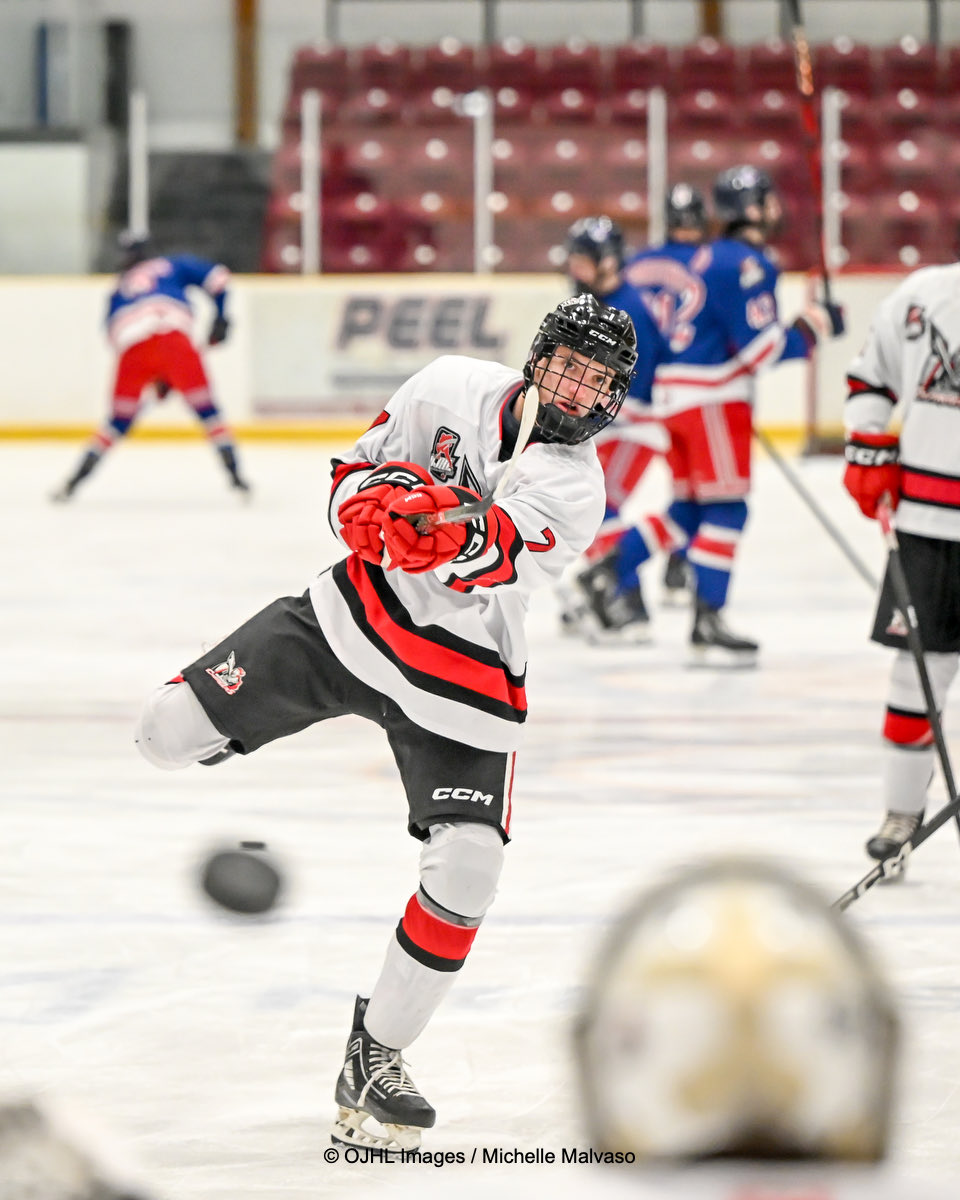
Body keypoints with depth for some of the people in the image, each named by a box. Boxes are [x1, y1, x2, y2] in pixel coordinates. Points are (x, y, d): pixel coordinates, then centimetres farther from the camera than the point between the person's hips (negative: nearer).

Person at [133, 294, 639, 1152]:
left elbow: (495, 557, -32)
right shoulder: (454, 388, -6)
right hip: (353, 618, 2)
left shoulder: (574, 487, -15)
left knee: (466, 874, -15)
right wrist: (370, 496, -19)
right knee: (172, 732, -9)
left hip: (462, 680, -2)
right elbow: (359, 469, 4)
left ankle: (375, 1057, 1)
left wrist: (452, 533, -54)